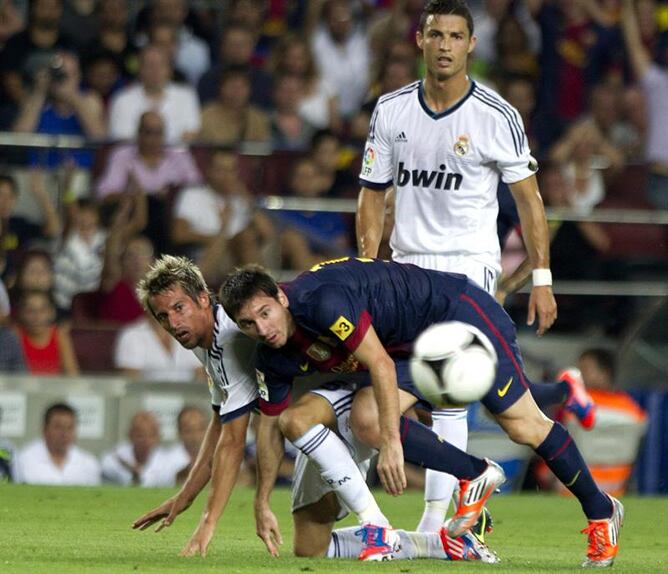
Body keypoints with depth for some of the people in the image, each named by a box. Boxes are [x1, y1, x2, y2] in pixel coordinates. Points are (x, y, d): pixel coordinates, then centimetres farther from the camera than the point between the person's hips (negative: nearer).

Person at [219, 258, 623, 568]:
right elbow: (270, 424, 6)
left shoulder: (321, 300, -33)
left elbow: (381, 364, -33)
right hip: (411, 348, 8)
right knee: (365, 419, -15)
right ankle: (476, 476, -1)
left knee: (523, 426, -5)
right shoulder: (274, 359, -7)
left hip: (460, 312, -8)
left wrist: (391, 443, -34)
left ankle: (600, 510, 15)